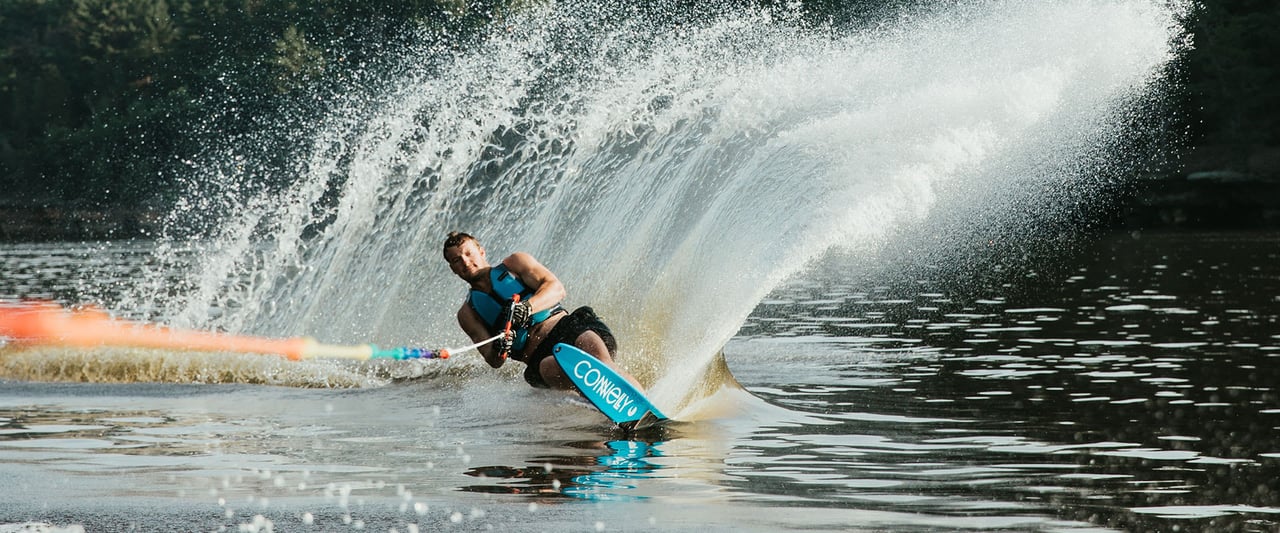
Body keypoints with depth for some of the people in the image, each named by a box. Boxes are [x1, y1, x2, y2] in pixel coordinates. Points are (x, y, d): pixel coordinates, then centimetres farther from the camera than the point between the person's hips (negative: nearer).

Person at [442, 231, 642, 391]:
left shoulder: (514, 264, 16)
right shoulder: (468, 314, 18)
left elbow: (556, 289, 0)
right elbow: (494, 361, 5)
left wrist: (527, 307, -21)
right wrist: (498, 349, -21)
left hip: (569, 327, 0)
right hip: (539, 357, 0)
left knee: (598, 360, -34)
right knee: (551, 367, -37)